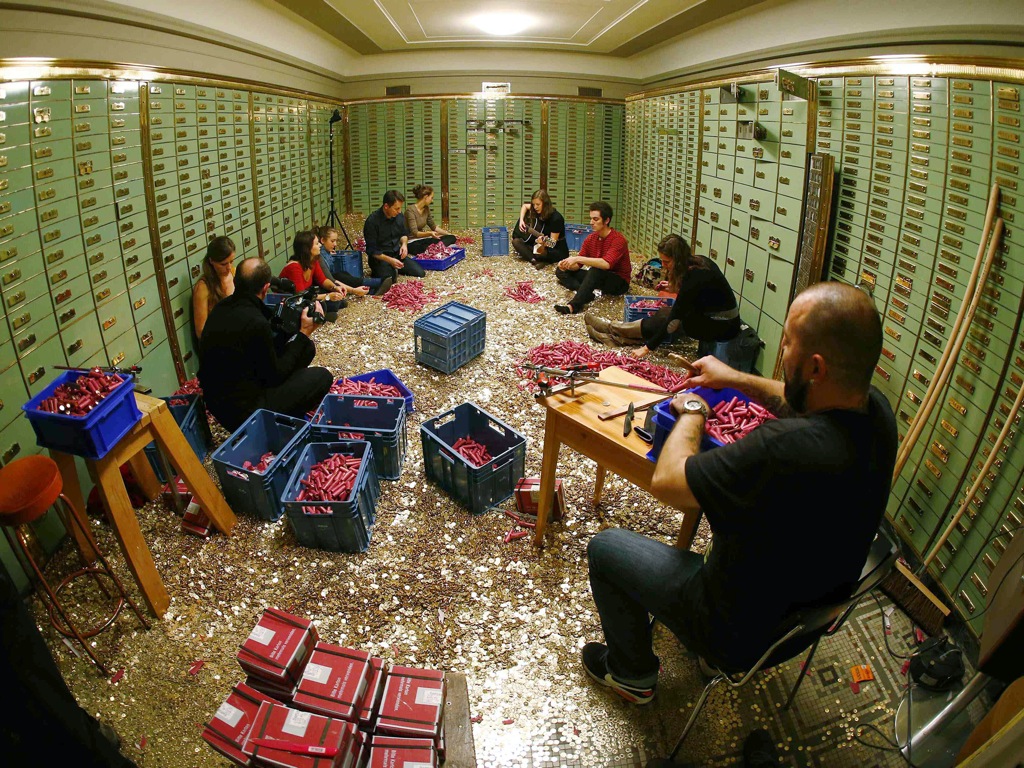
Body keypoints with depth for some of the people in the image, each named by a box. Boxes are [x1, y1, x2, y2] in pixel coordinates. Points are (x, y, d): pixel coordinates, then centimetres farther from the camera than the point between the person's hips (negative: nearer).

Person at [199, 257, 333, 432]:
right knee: (322, 377, -2)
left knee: (307, 348, 10)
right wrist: (304, 333, -9)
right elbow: (275, 376, -14)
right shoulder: (255, 323, -28)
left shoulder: (222, 307, -1)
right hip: (242, 412, -9)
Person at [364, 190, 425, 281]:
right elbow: (372, 250, -17)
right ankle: (378, 270, 3)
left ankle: (395, 270, 11)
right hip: (380, 257, -6)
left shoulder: (399, 216, -1)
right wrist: (390, 260, -28)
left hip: (397, 254, 6)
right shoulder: (372, 221, -19)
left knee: (420, 273, -11)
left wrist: (404, 244, -4)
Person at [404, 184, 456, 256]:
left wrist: (449, 234, 18)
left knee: (451, 238, -11)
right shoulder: (410, 210, -17)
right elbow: (415, 233, -24)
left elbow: (433, 226, 20)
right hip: (412, 243, -9)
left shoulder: (426, 208, 7)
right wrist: (429, 233, -41)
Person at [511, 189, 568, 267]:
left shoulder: (556, 218, -25)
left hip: (558, 251, -8)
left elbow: (552, 242, -23)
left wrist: (544, 242, -43)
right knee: (516, 241, -4)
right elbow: (525, 206, 17)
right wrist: (521, 220, 4)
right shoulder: (536, 212, -4)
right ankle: (536, 261, -20)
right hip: (541, 245, 8)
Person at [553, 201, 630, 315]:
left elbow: (606, 264, -36)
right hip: (598, 278, 8)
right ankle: (588, 294, -26)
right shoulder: (591, 238, 1)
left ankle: (573, 306, -47)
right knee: (560, 271, -2)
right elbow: (577, 265, 0)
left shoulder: (618, 240, -19)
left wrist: (578, 258, -36)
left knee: (595, 270, -38)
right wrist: (567, 265, -23)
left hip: (619, 283, -8)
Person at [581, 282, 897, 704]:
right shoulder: (875, 408, -16)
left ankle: (632, 674, 31)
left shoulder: (785, 447, -42)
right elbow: (799, 402, 9)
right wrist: (736, 378, 5)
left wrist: (692, 413, -13)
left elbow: (666, 481, -29)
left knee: (604, 547, 7)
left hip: (745, 632, -8)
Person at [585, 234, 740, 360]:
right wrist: (676, 287, 6)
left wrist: (648, 347, -22)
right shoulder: (698, 261, -1)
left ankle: (612, 329, -2)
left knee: (662, 319, -13)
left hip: (723, 325, -9)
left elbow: (675, 317, -25)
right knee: (664, 314, -2)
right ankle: (617, 337, -3)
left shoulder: (694, 277, -27)